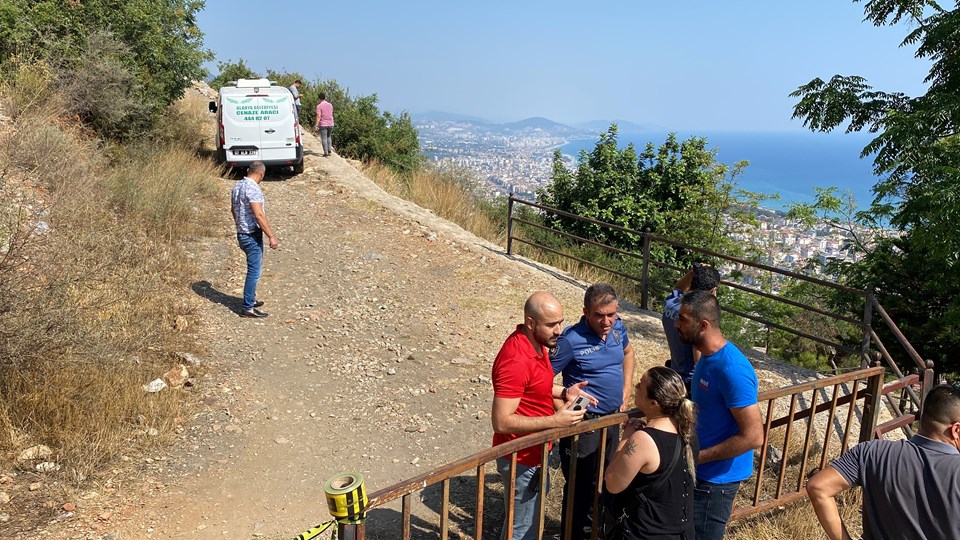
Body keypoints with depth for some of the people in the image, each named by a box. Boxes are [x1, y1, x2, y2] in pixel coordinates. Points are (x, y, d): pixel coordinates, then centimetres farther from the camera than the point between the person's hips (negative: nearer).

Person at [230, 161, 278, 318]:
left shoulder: (237, 186, 9)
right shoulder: (253, 189, -20)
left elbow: (233, 210, 20)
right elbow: (259, 215, -26)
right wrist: (271, 236, -23)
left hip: (242, 233, 10)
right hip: (252, 235, -10)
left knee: (254, 267, 23)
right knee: (254, 271, -3)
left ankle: (251, 299, 33)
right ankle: (247, 308, 2)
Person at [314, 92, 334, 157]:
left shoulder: (319, 106, -9)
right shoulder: (330, 105, 7)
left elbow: (318, 116, -15)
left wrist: (316, 125, -15)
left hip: (323, 124, -5)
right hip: (330, 124, 5)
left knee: (324, 138, -1)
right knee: (328, 137, 21)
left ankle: (326, 152, -4)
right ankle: (329, 151, 17)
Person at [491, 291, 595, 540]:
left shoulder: (537, 343, -1)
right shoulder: (516, 361, -31)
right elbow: (501, 422, -30)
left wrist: (565, 392, 2)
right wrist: (554, 421, -31)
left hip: (536, 452, 9)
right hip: (521, 459, -9)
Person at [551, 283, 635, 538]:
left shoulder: (617, 328, -3)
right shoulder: (571, 340, -24)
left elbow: (627, 352, 20)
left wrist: (626, 388, 11)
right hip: (584, 425, -7)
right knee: (582, 488, 6)